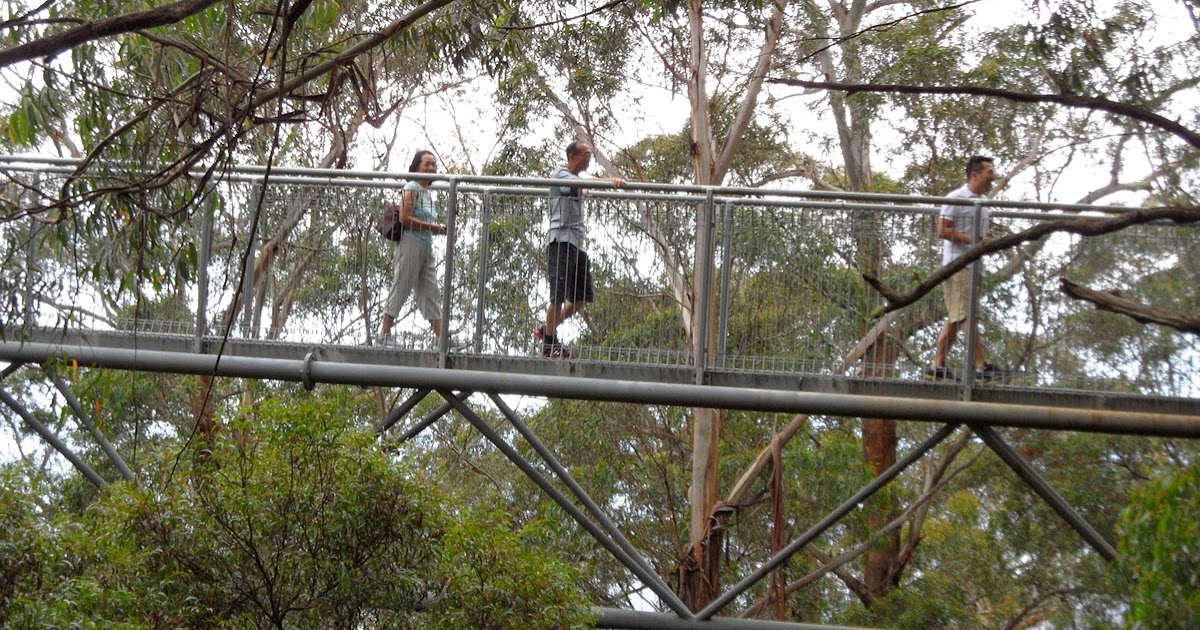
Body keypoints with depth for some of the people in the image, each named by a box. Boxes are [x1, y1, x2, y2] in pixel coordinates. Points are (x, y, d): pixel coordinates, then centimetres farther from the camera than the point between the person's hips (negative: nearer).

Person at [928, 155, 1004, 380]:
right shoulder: (956, 199, -7)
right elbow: (942, 231, -13)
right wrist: (971, 240, -17)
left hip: (973, 265, 9)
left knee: (957, 318, 8)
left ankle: (938, 364, 12)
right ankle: (981, 365, -12)